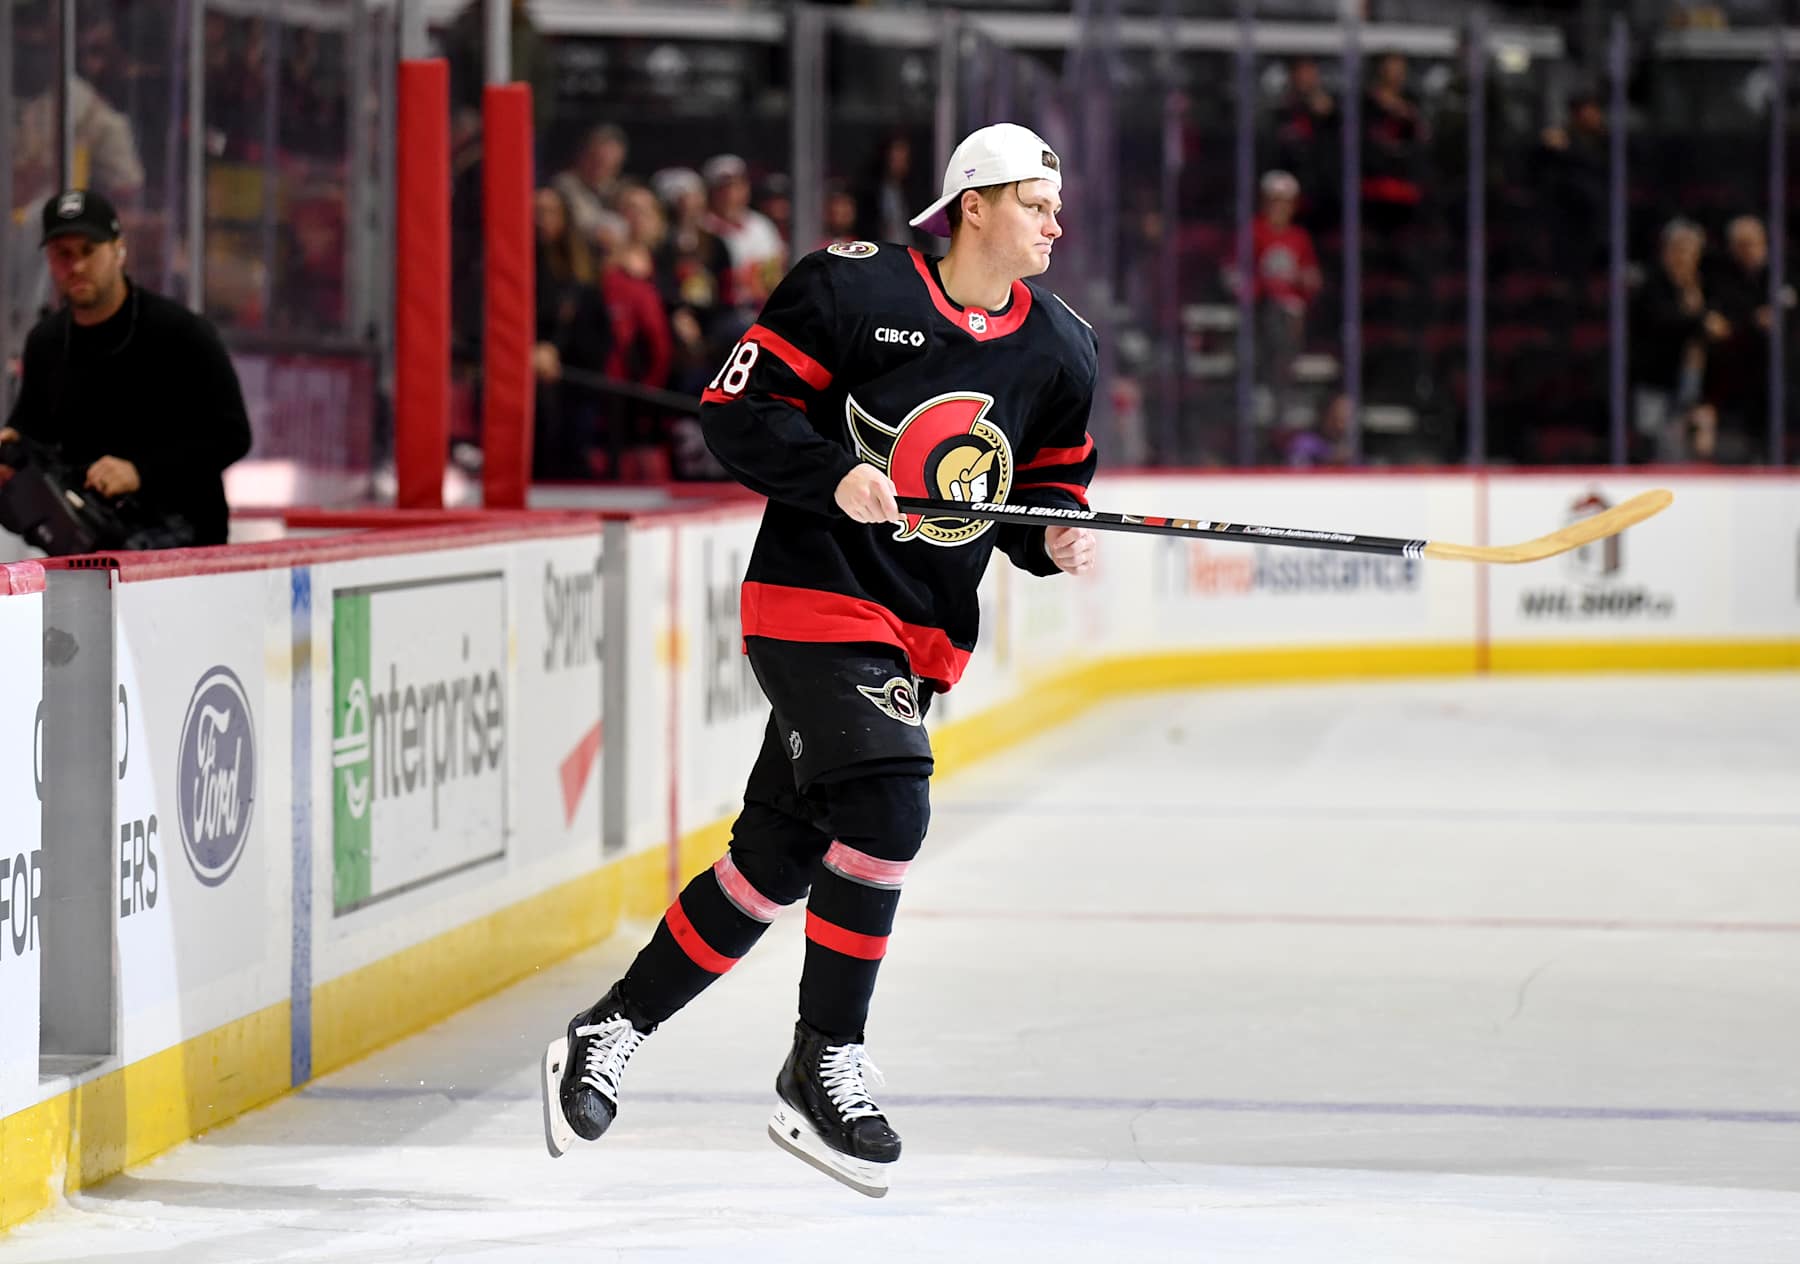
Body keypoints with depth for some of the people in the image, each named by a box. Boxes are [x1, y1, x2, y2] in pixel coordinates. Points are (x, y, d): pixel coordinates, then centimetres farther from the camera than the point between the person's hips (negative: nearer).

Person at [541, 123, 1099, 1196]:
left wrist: (1057, 535, -4)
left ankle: (612, 1032, 22)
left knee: (780, 858, 7)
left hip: (926, 637, 6)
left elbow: (1051, 482, 18)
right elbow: (736, 411, -8)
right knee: (886, 811, -22)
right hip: (814, 600, -6)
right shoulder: (853, 290, -10)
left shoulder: (1061, 351, 7)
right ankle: (826, 1067, -7)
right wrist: (835, 474, -22)